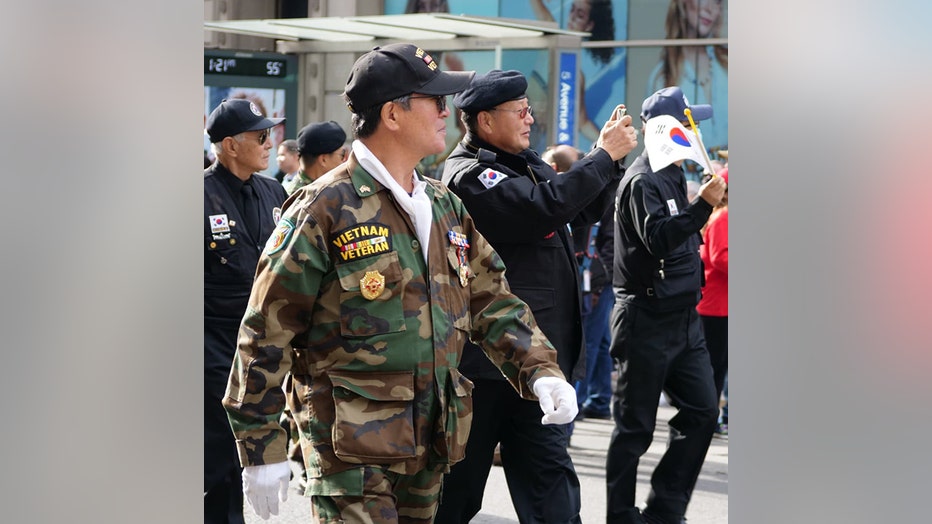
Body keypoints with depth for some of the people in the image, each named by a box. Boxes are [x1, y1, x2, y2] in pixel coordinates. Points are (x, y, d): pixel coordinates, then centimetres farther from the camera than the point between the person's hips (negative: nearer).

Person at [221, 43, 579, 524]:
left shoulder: (445, 207, 11)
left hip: (431, 441, 7)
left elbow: (490, 302, 15)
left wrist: (540, 372, -2)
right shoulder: (325, 209, -12)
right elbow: (267, 335, -11)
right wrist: (261, 450, -11)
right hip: (350, 444, -7)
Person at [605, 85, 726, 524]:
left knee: (702, 411, 5)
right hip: (647, 319, -9)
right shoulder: (642, 180, -14)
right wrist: (701, 207, -35)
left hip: (683, 318, 9)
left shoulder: (672, 175, 14)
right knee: (636, 426, -1)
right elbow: (657, 238, -28)